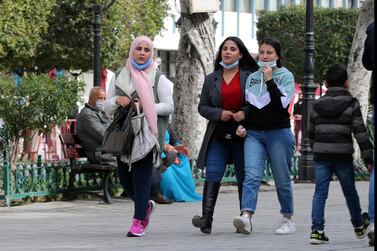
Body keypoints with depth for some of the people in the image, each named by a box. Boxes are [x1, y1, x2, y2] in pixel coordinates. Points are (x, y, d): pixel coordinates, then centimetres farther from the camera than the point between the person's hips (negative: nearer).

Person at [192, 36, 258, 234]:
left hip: (242, 136, -1)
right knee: (212, 175, -12)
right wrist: (219, 114, -10)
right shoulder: (211, 79, 9)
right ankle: (206, 219, -22)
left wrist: (245, 113, -15)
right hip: (218, 136, 1)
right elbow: (202, 106, 9)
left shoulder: (250, 77, 2)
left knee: (244, 179, 6)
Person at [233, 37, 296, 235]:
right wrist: (242, 126, 8)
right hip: (253, 134, 3)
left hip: (278, 134, -3)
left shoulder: (285, 76, 1)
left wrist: (269, 81, -15)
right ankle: (246, 217, -31)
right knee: (251, 176, -15)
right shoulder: (252, 77, 14)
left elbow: (282, 104, -13)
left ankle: (288, 220, 18)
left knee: (282, 180, 3)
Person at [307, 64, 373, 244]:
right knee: (350, 191, 14)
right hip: (343, 155, -2)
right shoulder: (351, 104, -4)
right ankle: (359, 226, 32)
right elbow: (360, 132, -8)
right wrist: (367, 157, -4)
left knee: (320, 192, 2)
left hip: (321, 155, 2)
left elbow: (311, 133, 14)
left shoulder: (318, 105, 8)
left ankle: (317, 230, -9)